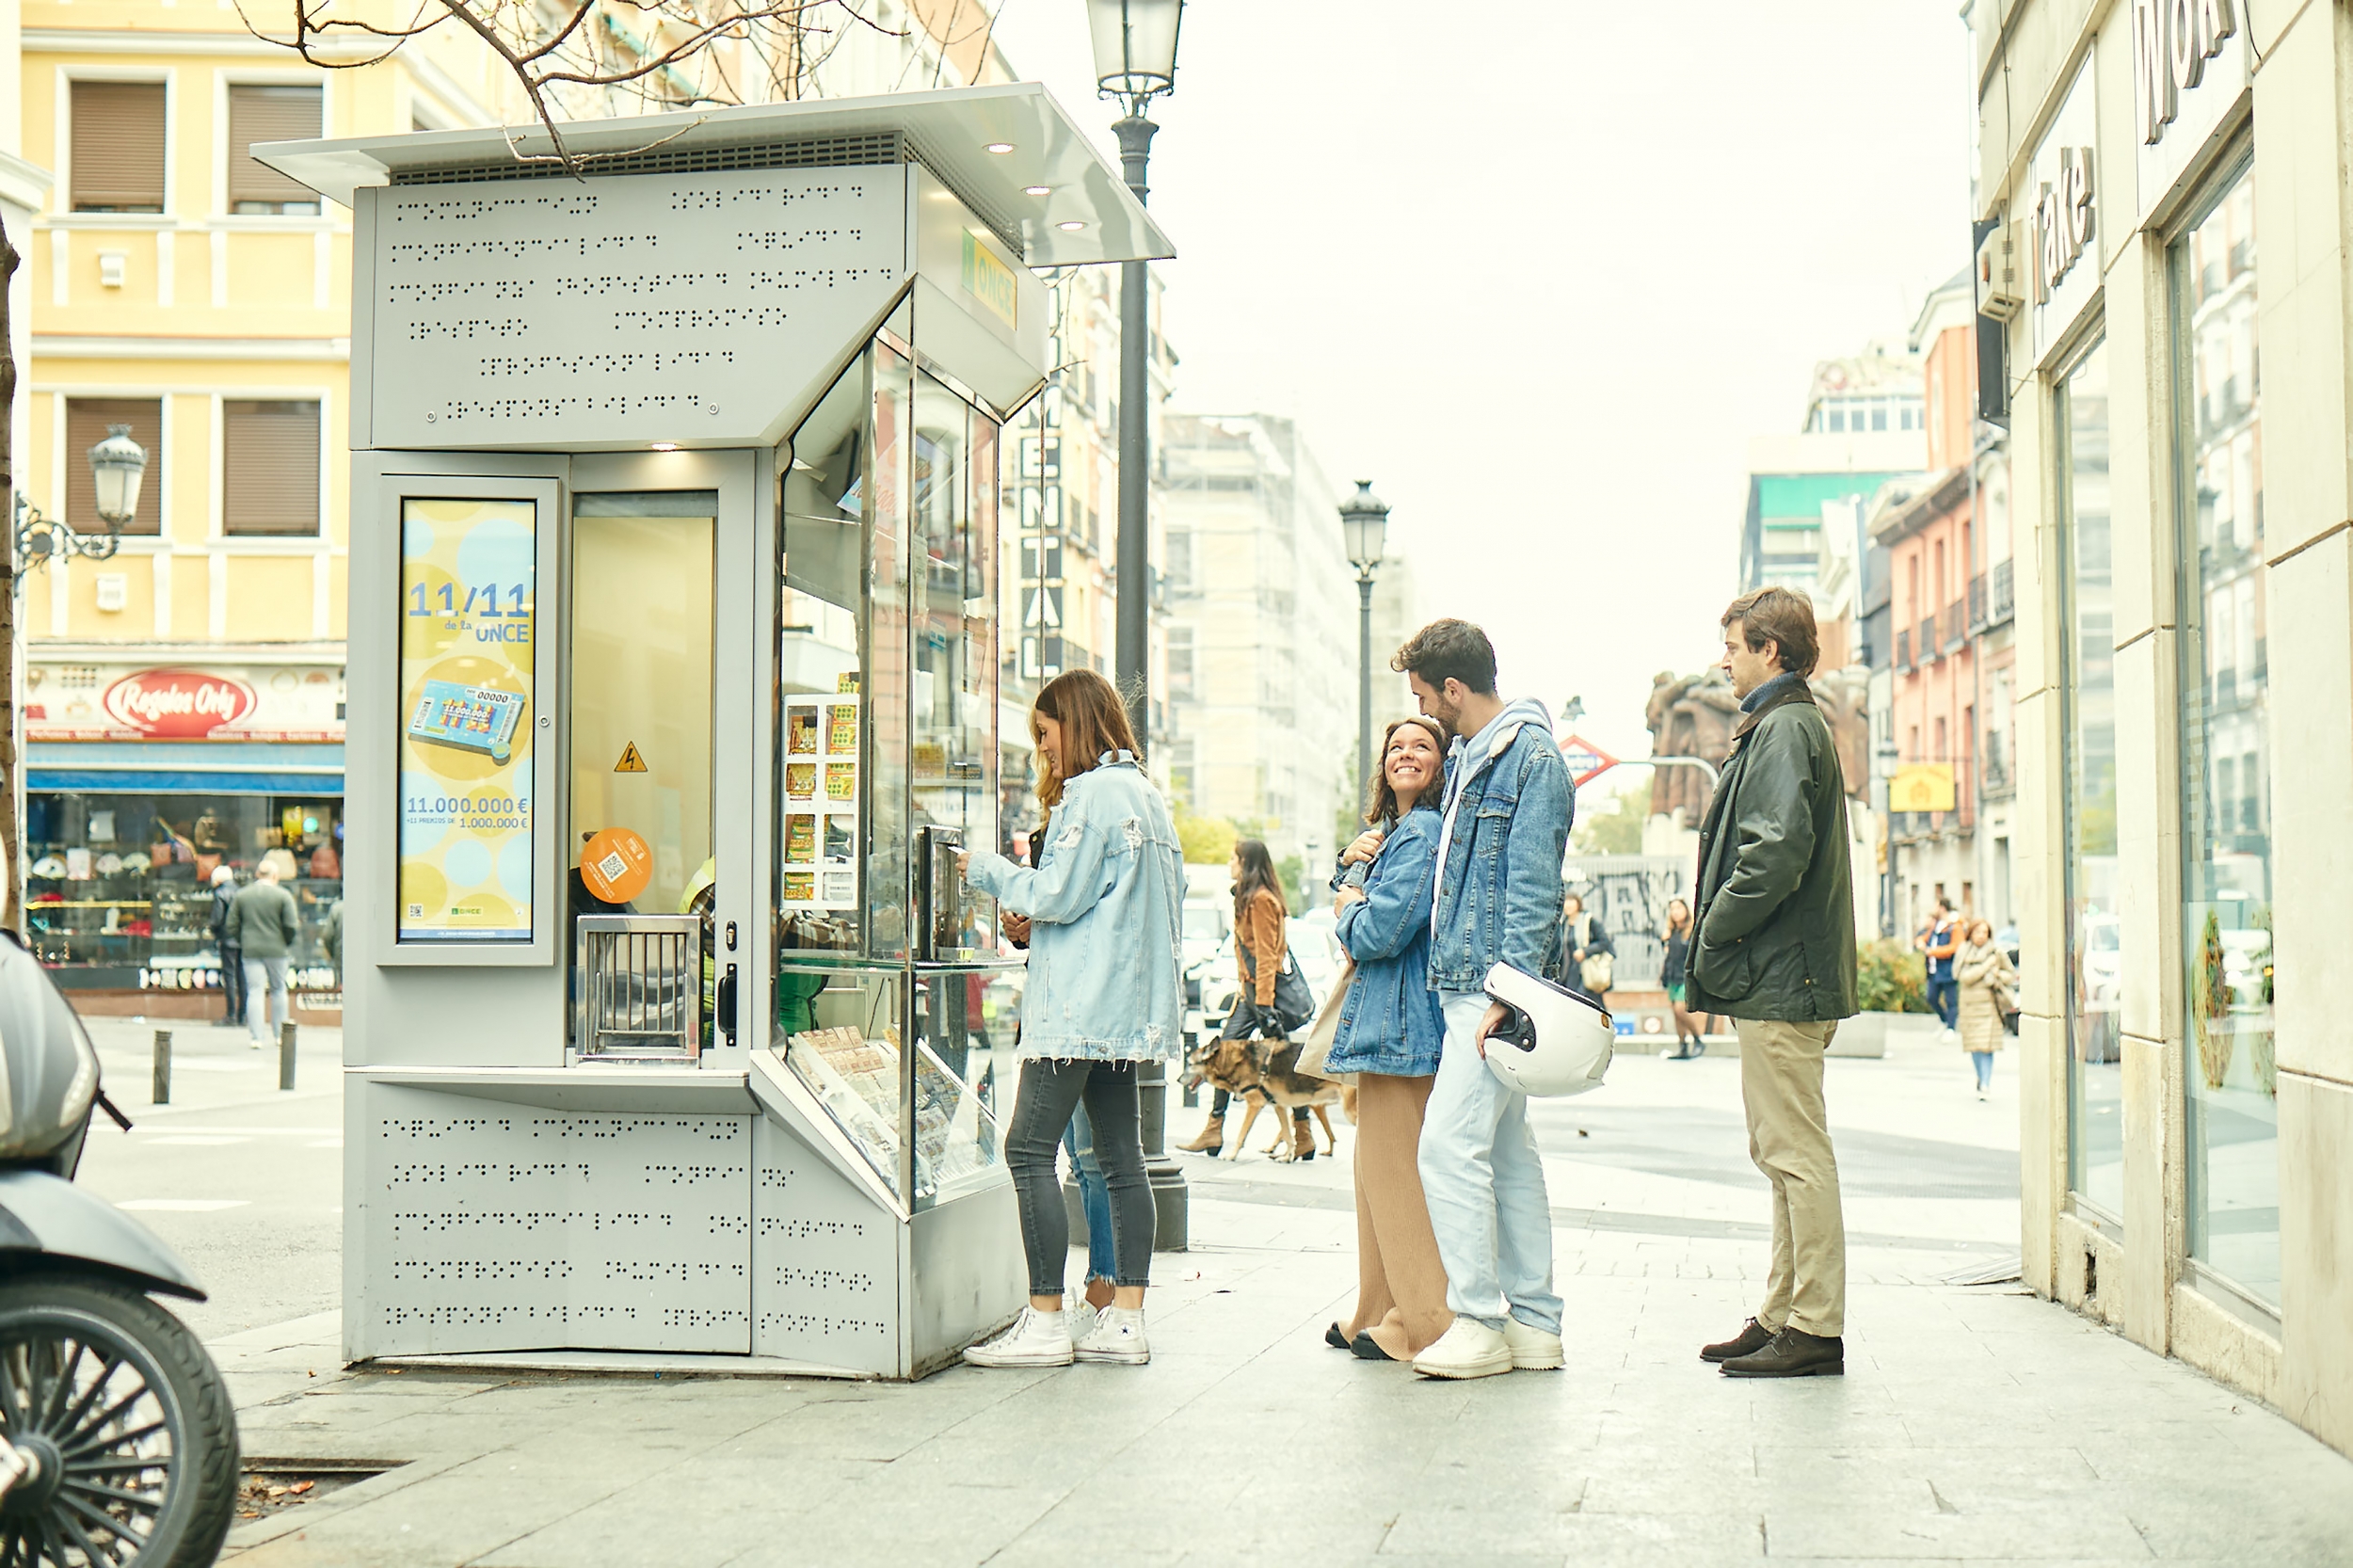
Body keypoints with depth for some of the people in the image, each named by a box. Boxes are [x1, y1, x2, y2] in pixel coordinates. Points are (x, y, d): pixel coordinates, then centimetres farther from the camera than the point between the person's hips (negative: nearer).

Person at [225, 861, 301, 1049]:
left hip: (251, 949, 2)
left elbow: (231, 926, 5)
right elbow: (292, 927, -8)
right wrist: (288, 943, 9)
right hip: (276, 949, -1)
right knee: (278, 990, 12)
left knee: (254, 992, 1)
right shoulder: (283, 896, -4)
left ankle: (255, 1037, -5)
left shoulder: (241, 896, 5)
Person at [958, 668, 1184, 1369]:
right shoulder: (1148, 796, 16)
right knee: (1121, 1155, 8)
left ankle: (1045, 1322, -7)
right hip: (1130, 1005, 10)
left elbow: (1058, 895, -14)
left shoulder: (1090, 793, -11)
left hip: (1080, 1003, -10)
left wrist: (988, 870, 2)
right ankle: (1125, 1319, 8)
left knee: (1029, 1150, -7)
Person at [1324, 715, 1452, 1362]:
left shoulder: (1421, 833, -14)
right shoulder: (1393, 831, 19)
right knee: (1383, 1170, 15)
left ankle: (1424, 1322, -1)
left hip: (1401, 1023, -11)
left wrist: (1347, 911, 0)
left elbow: (1382, 932, -20)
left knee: (1395, 1172, -6)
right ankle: (1380, 1315, 23)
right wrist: (1355, 899, 4)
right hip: (1390, 1023, 11)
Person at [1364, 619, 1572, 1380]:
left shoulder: (1532, 758, -11)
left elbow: (1533, 889, -17)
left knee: (1450, 1144, -12)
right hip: (1465, 983, 10)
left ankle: (1479, 1322, -7)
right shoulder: (1466, 756, 17)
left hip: (1492, 989, -10)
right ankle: (1534, 1322, 16)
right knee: (1507, 1150, 11)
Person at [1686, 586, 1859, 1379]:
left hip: (1780, 982, -11)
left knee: (1795, 1152, -7)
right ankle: (1784, 1315, 20)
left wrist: (1713, 933, -14)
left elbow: (1776, 853, -24)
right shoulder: (1785, 725, 20)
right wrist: (1712, 931, 12)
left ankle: (1815, 1328, -3)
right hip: (1779, 980, 11)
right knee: (1784, 1151, 14)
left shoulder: (1784, 730, -13)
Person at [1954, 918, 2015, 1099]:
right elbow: (1964, 977, -9)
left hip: (1989, 1004, -2)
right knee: (1974, 1046, 5)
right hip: (1970, 1003, 2)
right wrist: (1987, 966, -10)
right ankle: (1983, 1078, 24)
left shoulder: (1997, 953, 5)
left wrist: (1998, 974, -6)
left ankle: (1984, 1085, -12)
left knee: (1986, 1045, -10)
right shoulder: (1963, 954, 4)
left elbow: (2011, 975, 14)